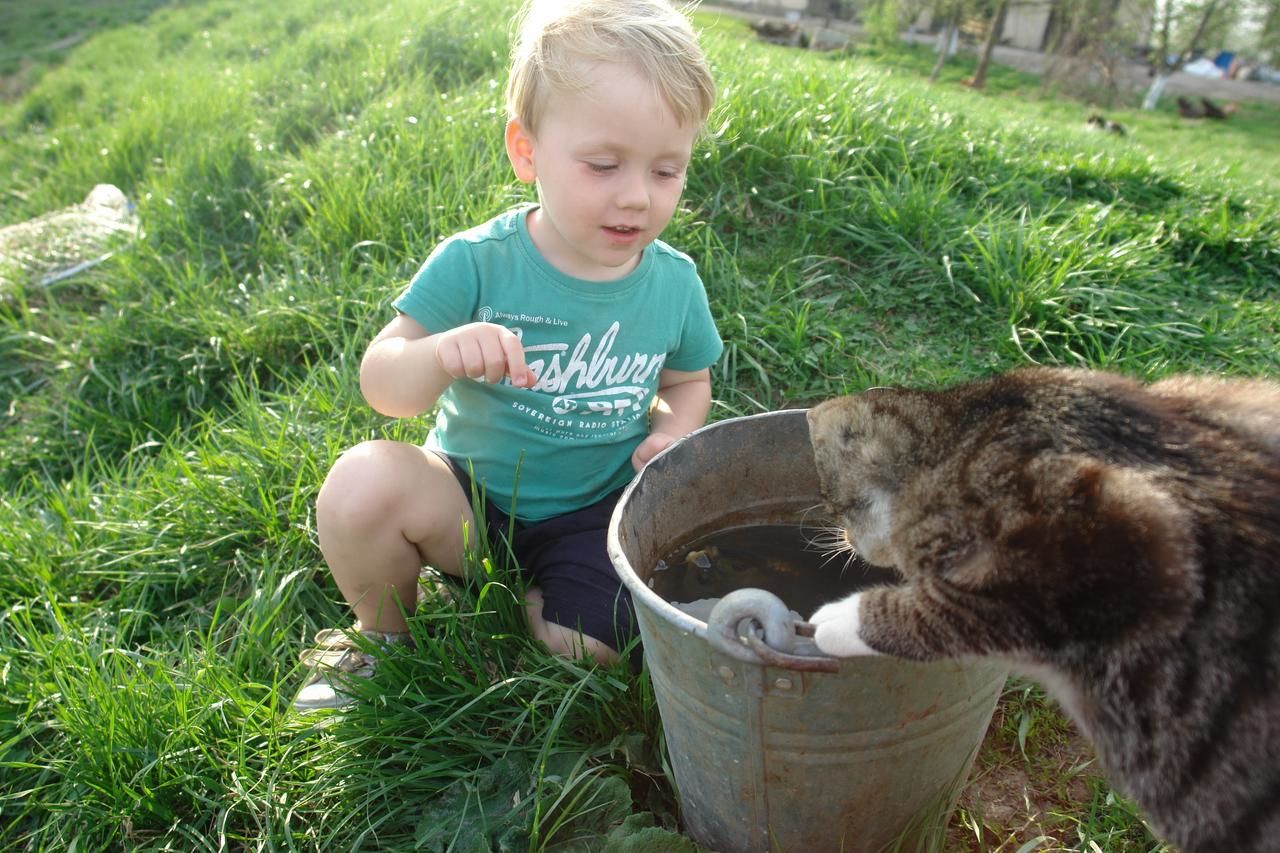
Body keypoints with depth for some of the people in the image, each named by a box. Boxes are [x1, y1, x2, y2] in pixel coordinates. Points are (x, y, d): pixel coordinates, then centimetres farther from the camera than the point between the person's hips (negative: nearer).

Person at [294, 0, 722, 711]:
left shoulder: (674, 282, -6)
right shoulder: (475, 264, -16)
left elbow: (688, 382, 11)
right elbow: (380, 386, -14)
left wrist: (672, 433, -12)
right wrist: (443, 354, -37)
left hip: (593, 512, 2)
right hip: (469, 497, -1)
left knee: (581, 648, -19)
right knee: (363, 481, -28)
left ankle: (527, 598, 18)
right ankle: (382, 636, 3)